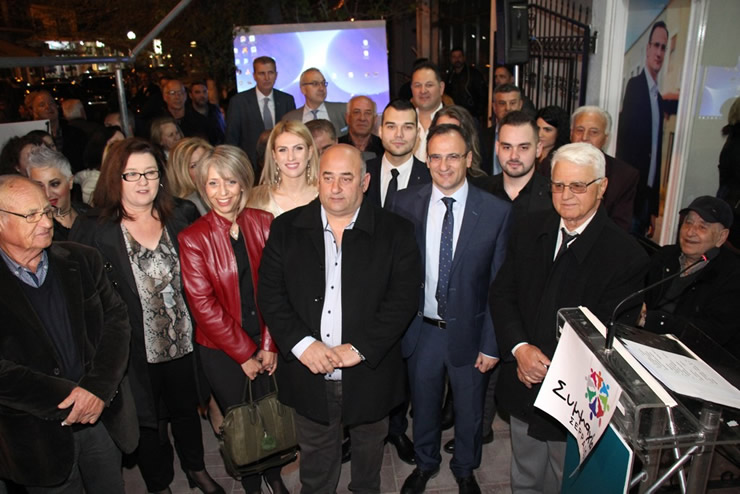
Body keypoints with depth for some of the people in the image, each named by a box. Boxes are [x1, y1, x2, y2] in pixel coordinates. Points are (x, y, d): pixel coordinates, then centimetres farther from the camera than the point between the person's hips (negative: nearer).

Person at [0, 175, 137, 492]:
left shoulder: (82, 261, 0)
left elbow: (117, 320, -3)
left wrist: (99, 387, -15)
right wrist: (66, 397, -17)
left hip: (103, 413, 3)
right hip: (39, 435, -3)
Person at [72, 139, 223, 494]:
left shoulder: (176, 222, 0)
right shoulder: (97, 234, -11)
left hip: (182, 341, 3)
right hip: (137, 350, -3)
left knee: (187, 409, 21)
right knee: (147, 421, 16)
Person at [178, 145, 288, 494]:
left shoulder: (264, 223, -6)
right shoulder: (193, 238, -11)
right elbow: (203, 305, -11)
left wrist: (269, 345, -9)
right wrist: (244, 354, -10)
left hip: (267, 346, 2)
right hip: (222, 351, -1)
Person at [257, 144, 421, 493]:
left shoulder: (395, 232, -7)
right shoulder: (286, 228, -3)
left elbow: (403, 297, -13)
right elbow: (269, 293, -5)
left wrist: (360, 348, -20)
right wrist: (302, 344, -18)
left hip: (369, 375, 0)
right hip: (309, 375, 1)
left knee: (369, 454, 26)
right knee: (316, 463, 23)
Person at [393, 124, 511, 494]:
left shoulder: (497, 211, -12)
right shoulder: (405, 204, -8)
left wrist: (491, 344, -9)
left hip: (469, 331, -1)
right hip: (420, 329, 1)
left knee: (469, 411, 21)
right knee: (423, 405, 23)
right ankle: (425, 464, 52)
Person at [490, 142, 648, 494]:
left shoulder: (627, 255, -17)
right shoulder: (528, 232, -2)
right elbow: (501, 294, -2)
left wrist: (550, 366, -18)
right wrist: (520, 348, -17)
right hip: (522, 385, 4)